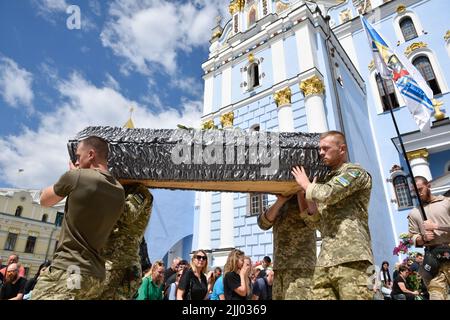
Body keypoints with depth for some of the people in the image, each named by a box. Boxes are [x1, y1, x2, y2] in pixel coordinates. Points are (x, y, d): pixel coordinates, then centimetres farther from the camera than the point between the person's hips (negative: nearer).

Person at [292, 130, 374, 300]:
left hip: (350, 256, -7)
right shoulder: (327, 180, 25)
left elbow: (327, 195, -15)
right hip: (325, 259, 7)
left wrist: (306, 184, 5)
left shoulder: (355, 172, 3)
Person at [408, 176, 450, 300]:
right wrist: (423, 238, -9)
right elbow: (413, 238, 12)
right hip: (433, 258, 2)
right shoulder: (413, 213, 15)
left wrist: (437, 226, -10)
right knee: (436, 294, -7)